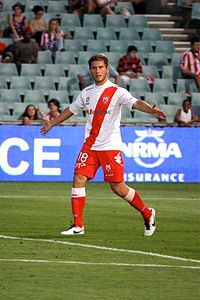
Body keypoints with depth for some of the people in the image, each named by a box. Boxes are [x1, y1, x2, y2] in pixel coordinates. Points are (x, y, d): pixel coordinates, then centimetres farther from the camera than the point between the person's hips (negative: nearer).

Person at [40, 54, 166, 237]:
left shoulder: (117, 92, -6)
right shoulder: (86, 93, 11)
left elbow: (136, 103, -23)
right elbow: (71, 110, 27)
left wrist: (152, 110, -43)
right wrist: (51, 124, 38)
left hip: (111, 146, -5)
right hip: (90, 145, 5)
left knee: (118, 188, -4)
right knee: (79, 179, -9)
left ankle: (148, 214, 17)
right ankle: (78, 226, -3)